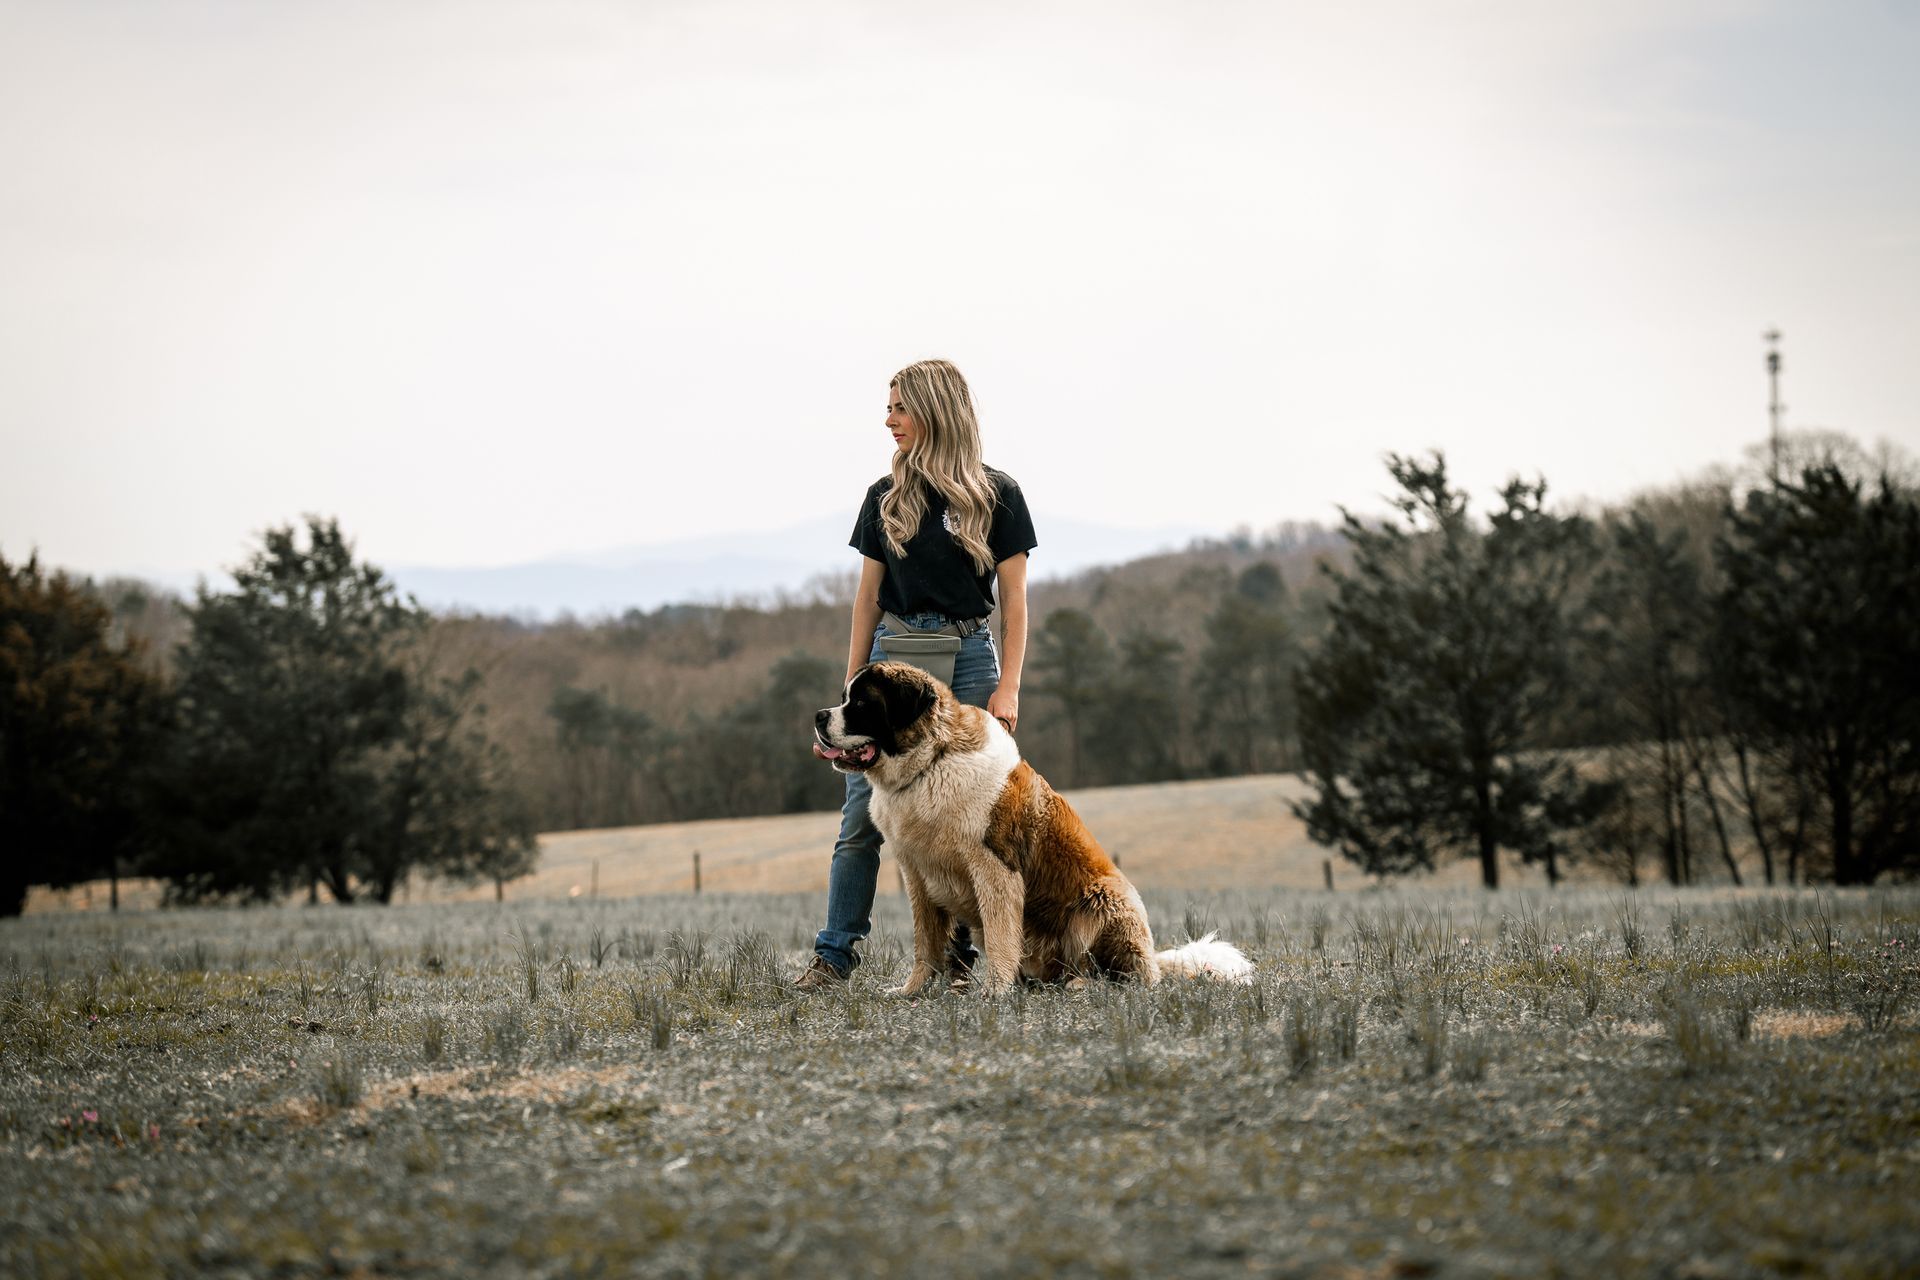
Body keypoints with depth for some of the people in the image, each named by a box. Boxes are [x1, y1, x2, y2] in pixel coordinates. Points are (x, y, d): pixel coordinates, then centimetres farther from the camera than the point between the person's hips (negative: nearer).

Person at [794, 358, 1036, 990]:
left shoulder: (996, 494, 0)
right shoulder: (887, 496, 9)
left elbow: (1014, 601, -1)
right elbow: (868, 596, 12)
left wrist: (1007, 687, -8)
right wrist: (852, 684, 8)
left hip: (967, 657, -3)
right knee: (862, 813, -2)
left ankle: (958, 957, 7)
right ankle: (834, 954, 0)